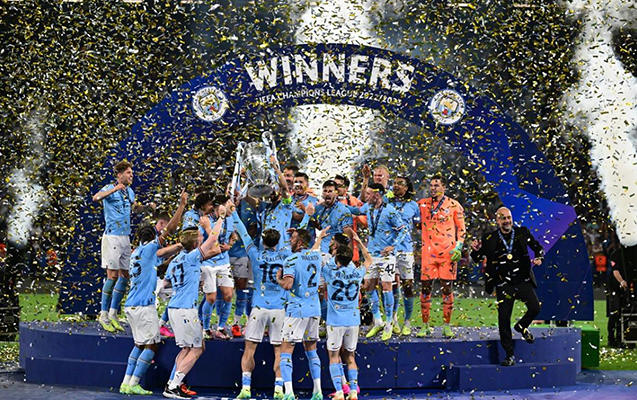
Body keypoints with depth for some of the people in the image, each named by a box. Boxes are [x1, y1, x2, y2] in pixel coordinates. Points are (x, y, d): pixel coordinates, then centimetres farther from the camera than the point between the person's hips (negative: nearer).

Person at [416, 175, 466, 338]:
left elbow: (461, 229, 6)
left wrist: (458, 247, -4)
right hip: (428, 251, 2)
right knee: (425, 287, -1)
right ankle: (425, 326, 6)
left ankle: (446, 325, 8)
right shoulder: (422, 204, 10)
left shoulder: (454, 205, 4)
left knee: (447, 288, 1)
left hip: (448, 252, -1)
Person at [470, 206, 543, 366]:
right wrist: (476, 250, -17)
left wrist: (539, 257, -7)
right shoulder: (489, 239, 1)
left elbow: (537, 247, 13)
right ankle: (509, 355, 7)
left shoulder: (522, 233, 4)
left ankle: (522, 326, 18)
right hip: (504, 285, -1)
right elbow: (478, 259, 5)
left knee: (535, 308, -17)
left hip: (523, 281, 1)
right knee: (504, 318, -5)